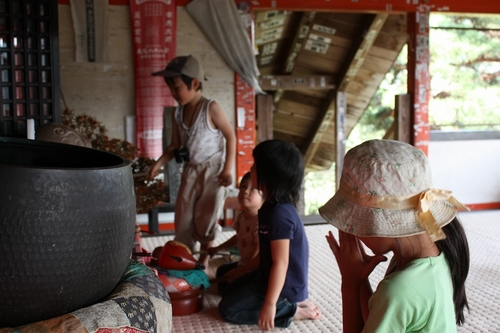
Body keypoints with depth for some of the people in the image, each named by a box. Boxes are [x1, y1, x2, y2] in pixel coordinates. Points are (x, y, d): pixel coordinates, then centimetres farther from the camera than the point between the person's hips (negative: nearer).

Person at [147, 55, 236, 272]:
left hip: (212, 170, -5)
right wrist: (159, 163, -6)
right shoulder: (177, 114, 1)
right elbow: (175, 145, 9)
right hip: (190, 170, 5)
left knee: (206, 215, 2)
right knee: (183, 214, 7)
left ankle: (204, 258, 19)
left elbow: (230, 137, -12)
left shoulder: (211, 108, -17)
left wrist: (227, 170, -15)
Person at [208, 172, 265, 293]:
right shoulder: (241, 216, -2)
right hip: (243, 263, 10)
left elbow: (260, 255, -30)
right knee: (221, 271, 28)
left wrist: (241, 271, -22)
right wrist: (218, 249, 24)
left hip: (255, 269, -10)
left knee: (225, 286, -13)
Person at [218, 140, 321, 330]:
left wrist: (269, 304, -25)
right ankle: (292, 302, 11)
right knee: (229, 292, 21)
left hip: (284, 285, -10)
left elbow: (280, 263, -29)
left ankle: (292, 311, -4)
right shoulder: (273, 206, 2)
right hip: (269, 275, 10)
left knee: (228, 309, -6)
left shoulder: (279, 215, -29)